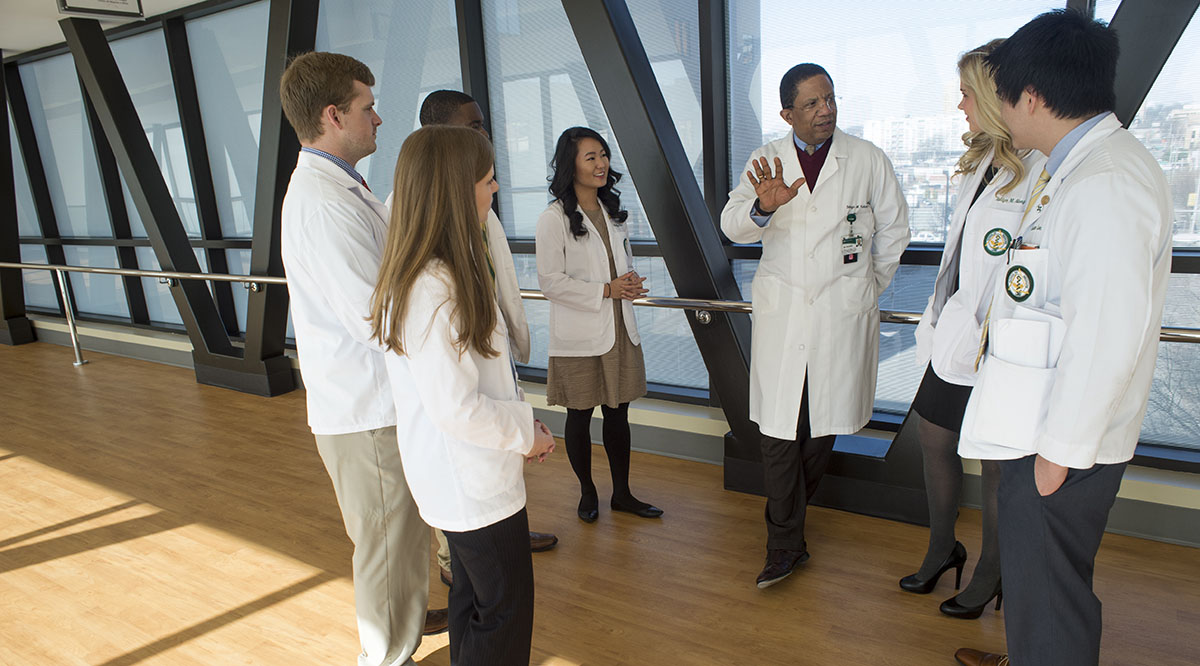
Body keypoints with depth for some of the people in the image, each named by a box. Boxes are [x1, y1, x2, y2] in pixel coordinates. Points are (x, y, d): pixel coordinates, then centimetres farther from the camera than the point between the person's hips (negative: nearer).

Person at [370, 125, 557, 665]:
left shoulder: (444, 271, 5)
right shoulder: (434, 288, -28)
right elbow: (455, 407, -27)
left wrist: (521, 420, 5)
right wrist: (525, 433, -12)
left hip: (461, 477, 10)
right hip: (475, 483, -10)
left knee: (472, 599, 24)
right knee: (505, 613, 7)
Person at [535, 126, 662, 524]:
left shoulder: (612, 211, 10)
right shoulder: (554, 218, -11)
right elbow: (550, 281, -14)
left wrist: (630, 282, -4)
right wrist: (606, 290, -19)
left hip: (620, 328, 6)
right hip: (579, 334, -5)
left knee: (618, 413, 13)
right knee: (580, 416, 9)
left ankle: (622, 493, 27)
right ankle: (587, 492, 28)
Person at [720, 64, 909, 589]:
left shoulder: (867, 159, 1)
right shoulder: (767, 162, 3)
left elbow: (893, 229, 13)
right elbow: (732, 225, -9)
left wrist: (870, 289, 14)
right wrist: (762, 207, -31)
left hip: (843, 312, 0)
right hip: (781, 310, 0)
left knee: (824, 426, 9)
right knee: (778, 429, -3)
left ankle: (790, 511, 37)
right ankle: (785, 545, 10)